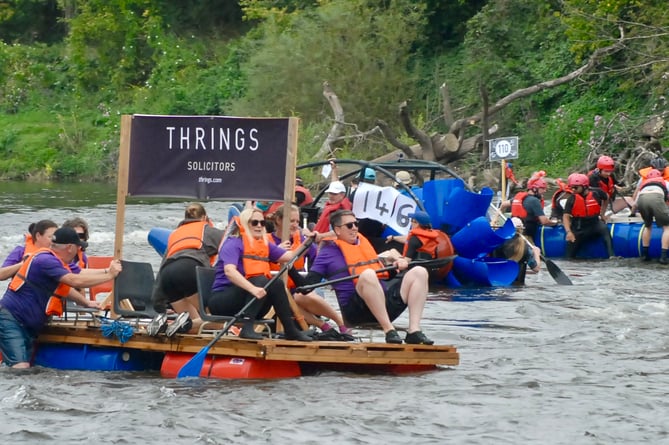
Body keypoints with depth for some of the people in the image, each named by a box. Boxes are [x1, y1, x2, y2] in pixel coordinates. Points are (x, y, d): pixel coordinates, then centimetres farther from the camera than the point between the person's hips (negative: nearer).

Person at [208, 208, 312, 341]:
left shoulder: (265, 245, 13)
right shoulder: (233, 244, -11)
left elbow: (290, 256, 2)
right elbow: (229, 271, -29)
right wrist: (253, 289, -42)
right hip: (222, 299, -7)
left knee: (277, 284, -12)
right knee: (262, 280, -26)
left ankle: (290, 330, -11)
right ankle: (247, 328, -37)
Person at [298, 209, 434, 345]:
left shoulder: (364, 243, 27)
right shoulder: (329, 252, 11)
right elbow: (309, 282, 3)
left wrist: (398, 262, 9)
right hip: (355, 308, -6)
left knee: (419, 272, -9)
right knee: (368, 274, -36)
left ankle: (414, 331, -23)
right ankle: (389, 331, -38)